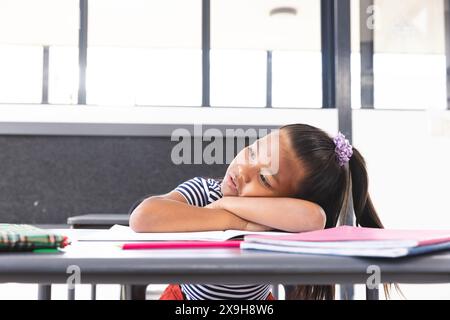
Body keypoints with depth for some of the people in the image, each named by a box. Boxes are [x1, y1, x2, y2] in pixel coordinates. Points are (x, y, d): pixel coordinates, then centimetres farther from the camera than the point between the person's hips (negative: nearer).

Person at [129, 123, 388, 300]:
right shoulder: (203, 190, -25)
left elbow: (312, 217, -52)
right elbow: (143, 217, -41)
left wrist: (226, 204, -42)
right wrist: (234, 221, -40)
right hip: (187, 296, 1)